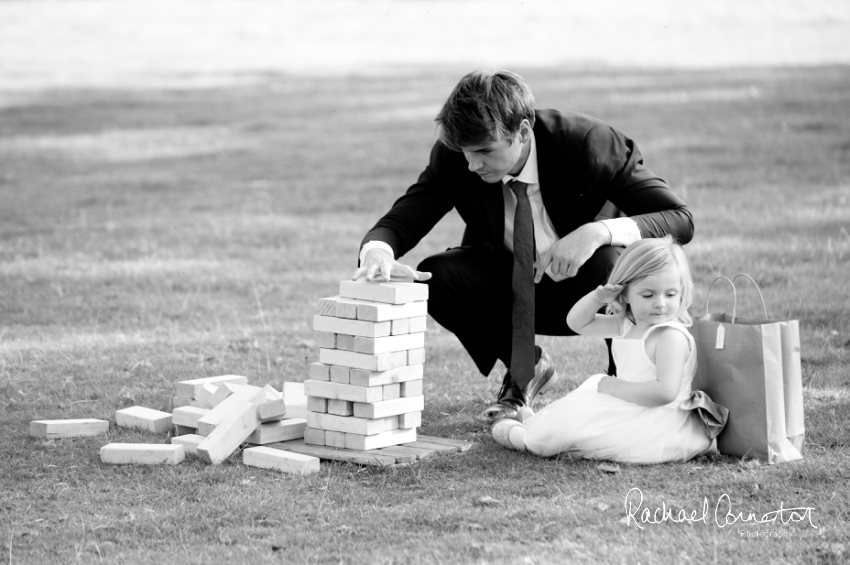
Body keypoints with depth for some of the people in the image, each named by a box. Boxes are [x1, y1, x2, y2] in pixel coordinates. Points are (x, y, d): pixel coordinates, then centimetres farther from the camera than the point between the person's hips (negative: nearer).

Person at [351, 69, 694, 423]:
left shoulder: (586, 142, -27)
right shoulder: (452, 159, -18)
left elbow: (680, 219, -27)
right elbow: (399, 222, -17)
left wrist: (597, 231, -44)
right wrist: (378, 253, -43)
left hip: (587, 282, -4)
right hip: (513, 288, 4)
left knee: (613, 264, -38)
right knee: (434, 279, -24)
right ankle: (525, 370, 3)